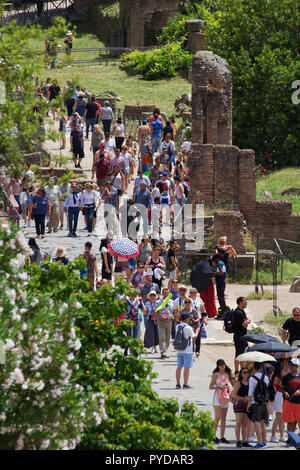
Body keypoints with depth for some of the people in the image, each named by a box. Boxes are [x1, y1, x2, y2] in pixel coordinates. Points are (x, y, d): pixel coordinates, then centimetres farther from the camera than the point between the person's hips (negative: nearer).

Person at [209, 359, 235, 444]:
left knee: (223, 419, 6)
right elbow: (210, 387, -3)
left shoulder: (228, 374, 10)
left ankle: (222, 437, 9)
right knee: (218, 417, -14)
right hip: (218, 396, -5)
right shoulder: (216, 375, -2)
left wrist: (233, 378, -3)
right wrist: (219, 387, -16)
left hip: (226, 397, 5)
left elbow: (234, 385, 13)